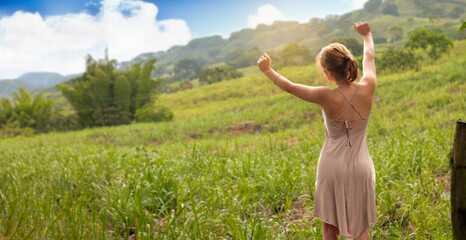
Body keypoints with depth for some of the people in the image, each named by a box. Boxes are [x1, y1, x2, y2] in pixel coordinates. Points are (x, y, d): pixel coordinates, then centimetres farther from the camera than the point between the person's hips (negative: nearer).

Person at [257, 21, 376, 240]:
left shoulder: (327, 97, -22)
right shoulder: (367, 89, -15)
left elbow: (290, 87, -7)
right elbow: (369, 57, 7)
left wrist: (268, 70, 11)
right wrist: (367, 35, 27)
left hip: (333, 167, -2)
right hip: (360, 168, 3)